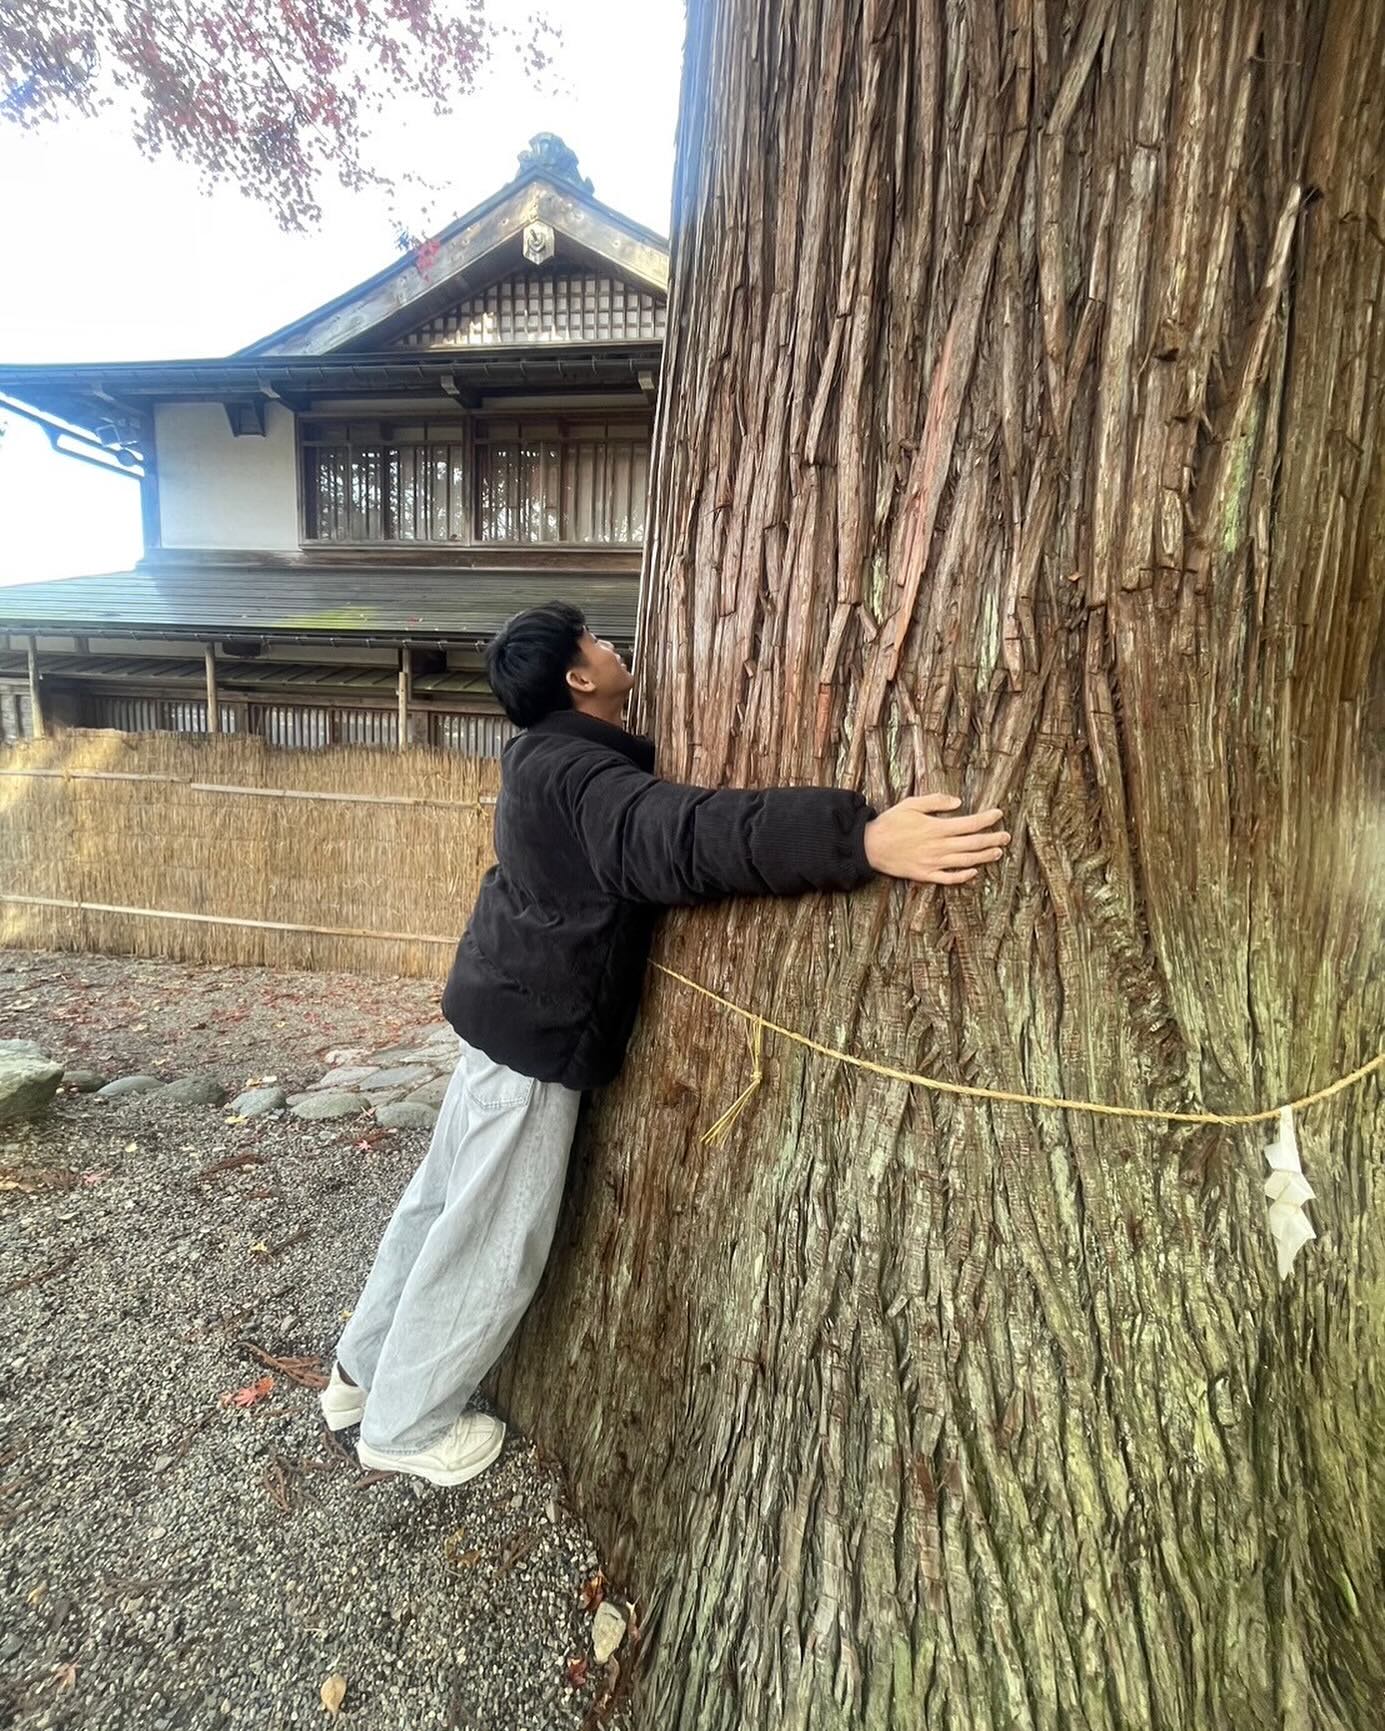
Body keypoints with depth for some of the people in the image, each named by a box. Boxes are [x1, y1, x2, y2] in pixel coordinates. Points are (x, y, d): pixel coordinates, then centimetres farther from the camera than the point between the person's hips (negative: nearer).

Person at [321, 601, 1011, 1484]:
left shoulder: (559, 758, 9)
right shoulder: (576, 773, -24)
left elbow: (660, 818, 21)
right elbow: (684, 835, -43)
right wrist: (862, 836, -52)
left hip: (512, 1011, 10)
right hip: (538, 1030, -10)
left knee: (446, 1199, 23)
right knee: (492, 1239, 7)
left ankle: (365, 1368, 43)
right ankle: (407, 1424, 29)